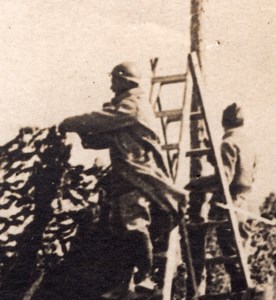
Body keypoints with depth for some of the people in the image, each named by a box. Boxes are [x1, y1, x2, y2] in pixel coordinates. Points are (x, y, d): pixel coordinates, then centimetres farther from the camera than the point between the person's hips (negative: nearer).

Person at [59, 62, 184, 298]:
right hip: (123, 175, 10)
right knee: (119, 226, 6)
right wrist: (84, 134, 5)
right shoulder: (124, 105, 24)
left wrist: (69, 124, -2)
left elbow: (100, 119, -15)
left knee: (134, 224, -16)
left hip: (138, 173, -10)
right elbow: (107, 137, 21)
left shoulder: (133, 104, -7)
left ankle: (144, 277, -9)